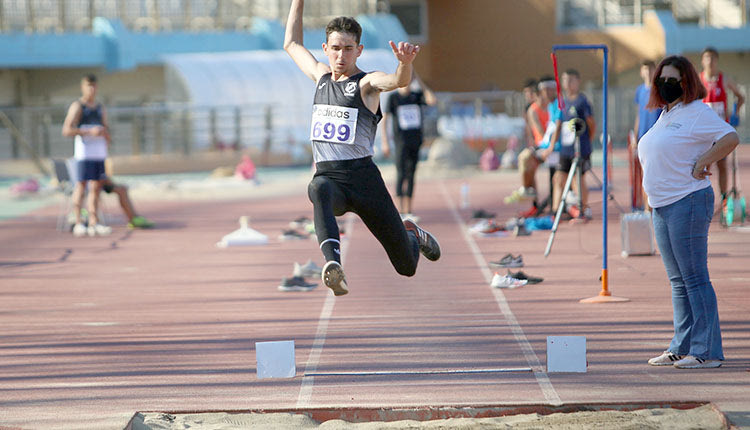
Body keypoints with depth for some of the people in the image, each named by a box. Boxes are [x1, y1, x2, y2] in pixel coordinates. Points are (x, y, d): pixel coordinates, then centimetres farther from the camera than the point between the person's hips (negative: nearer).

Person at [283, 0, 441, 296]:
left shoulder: (367, 83, -2)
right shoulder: (321, 76, 15)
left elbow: (399, 81, -25)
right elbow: (292, 44, 31)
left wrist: (405, 63, -47)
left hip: (362, 176, -3)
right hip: (327, 175, 3)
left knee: (406, 267, 5)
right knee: (318, 190, -40)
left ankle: (412, 235, 43)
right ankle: (333, 264, -58)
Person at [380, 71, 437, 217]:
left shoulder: (417, 95, 7)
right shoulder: (393, 97, -2)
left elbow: (432, 101, -11)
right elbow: (384, 120, -3)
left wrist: (420, 82, -7)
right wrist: (384, 143, -10)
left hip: (416, 141, 4)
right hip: (401, 142, -4)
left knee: (410, 176, 7)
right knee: (401, 175, -10)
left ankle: (408, 211, 12)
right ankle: (400, 212, -12)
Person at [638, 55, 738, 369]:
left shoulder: (696, 112, -8)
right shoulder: (666, 115, 19)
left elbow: (730, 138, -19)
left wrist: (700, 164, -17)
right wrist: (653, 198, 16)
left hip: (687, 203, -9)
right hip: (661, 207, 9)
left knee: (694, 278, -9)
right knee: (678, 281, 12)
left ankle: (707, 351, -7)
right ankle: (681, 347, 17)